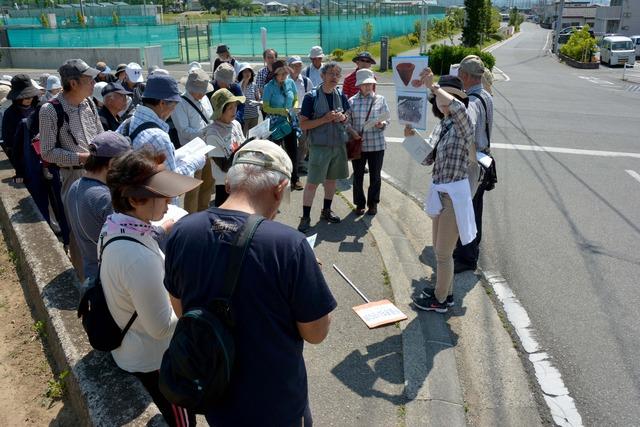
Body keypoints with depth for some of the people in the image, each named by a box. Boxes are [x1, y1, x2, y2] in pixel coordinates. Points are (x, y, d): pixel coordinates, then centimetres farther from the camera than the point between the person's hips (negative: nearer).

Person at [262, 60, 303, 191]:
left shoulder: (290, 83, -1)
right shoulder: (269, 87, -12)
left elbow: (296, 99, 11)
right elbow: (265, 107, -9)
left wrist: (293, 109, -8)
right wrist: (280, 111, -22)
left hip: (290, 121, 3)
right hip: (275, 122, -3)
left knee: (293, 150, 5)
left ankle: (294, 179, 18)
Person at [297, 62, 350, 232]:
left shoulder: (341, 96, 5)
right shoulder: (311, 97, -11)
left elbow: (348, 116, 18)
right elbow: (303, 124, -12)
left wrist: (342, 117, -6)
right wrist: (325, 119, -22)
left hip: (339, 144, 5)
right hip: (319, 146, -5)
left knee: (332, 178, 17)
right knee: (312, 182, -5)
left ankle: (326, 210, 33)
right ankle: (305, 217, 5)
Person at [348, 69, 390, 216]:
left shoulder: (380, 100, 1)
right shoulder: (352, 101, 1)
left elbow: (386, 121, 4)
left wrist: (382, 124, -19)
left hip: (376, 144, 0)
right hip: (357, 144, 0)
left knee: (375, 176, 8)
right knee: (357, 176, 9)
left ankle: (373, 203, 26)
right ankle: (359, 203, 26)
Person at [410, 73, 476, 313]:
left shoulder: (463, 126, -14)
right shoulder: (440, 126, 9)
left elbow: (457, 107, -38)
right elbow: (428, 160, 11)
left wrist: (432, 85, -30)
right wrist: (412, 139, -3)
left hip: (454, 194, -8)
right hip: (439, 192, 8)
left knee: (443, 251, 4)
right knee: (440, 249, 20)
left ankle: (440, 300, 20)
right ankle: (445, 292, 37)